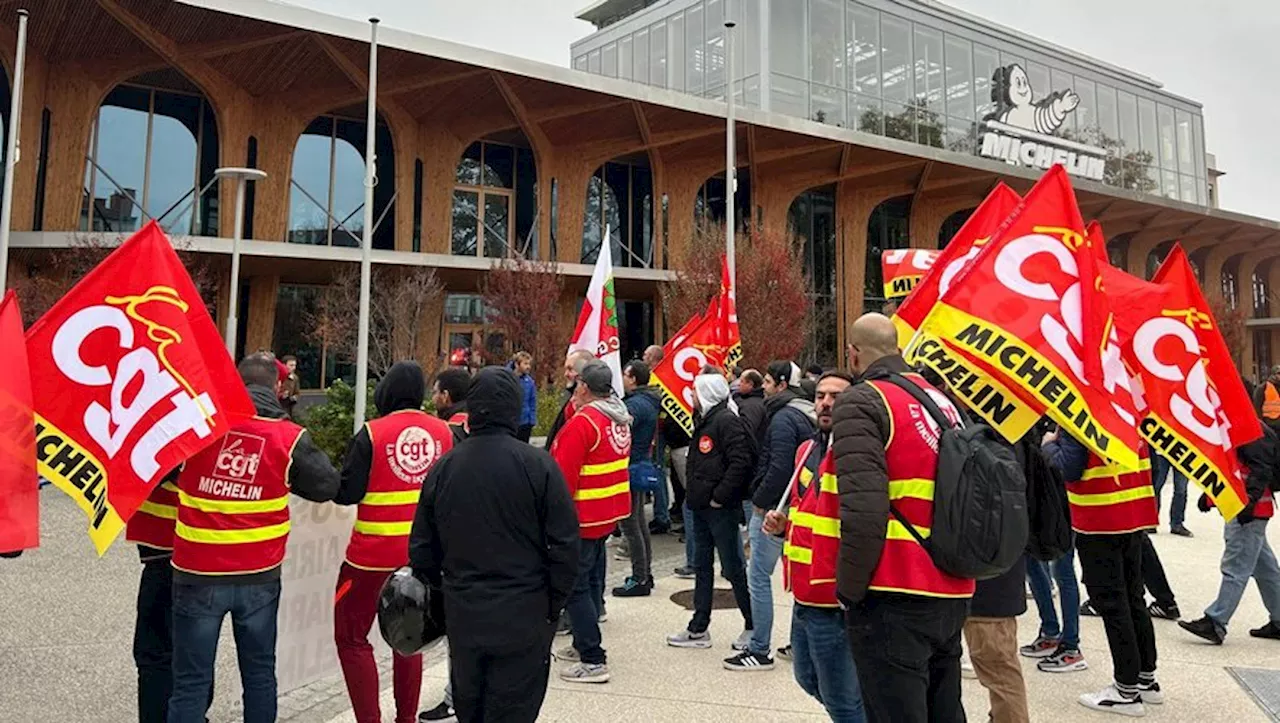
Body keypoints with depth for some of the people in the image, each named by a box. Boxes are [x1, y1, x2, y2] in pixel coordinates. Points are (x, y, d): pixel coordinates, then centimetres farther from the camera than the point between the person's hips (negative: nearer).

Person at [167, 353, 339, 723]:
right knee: (259, 671, 17)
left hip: (199, 573, 0)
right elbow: (328, 487, 1)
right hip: (260, 575, 1)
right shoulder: (291, 438, -8)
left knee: (191, 680, 8)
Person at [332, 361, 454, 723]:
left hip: (373, 554, -4)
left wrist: (337, 480, 7)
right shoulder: (444, 432, -4)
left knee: (351, 637, 10)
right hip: (422, 554, 5)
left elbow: (346, 494, -13)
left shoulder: (371, 434, -15)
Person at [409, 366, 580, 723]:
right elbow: (564, 545, -11)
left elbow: (421, 548, 6)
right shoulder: (537, 465, -13)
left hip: (462, 617, 4)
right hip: (523, 618, -4)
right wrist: (555, 603, 3)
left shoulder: (443, 467, -1)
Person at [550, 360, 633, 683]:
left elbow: (564, 477, -22)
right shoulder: (619, 418, 7)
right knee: (590, 579, 19)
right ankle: (585, 645, 30)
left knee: (574, 586, -2)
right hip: (611, 512, 9)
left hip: (583, 516, -9)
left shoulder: (582, 423, -20)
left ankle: (593, 661, -1)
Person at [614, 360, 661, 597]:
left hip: (631, 469, -10)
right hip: (643, 465, 10)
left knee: (629, 524, -3)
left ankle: (639, 580, 4)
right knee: (639, 522, 17)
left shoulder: (635, 404, -20)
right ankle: (645, 573, 26)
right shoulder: (649, 402, 11)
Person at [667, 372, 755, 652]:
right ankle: (699, 629, 22)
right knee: (702, 567, 14)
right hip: (700, 506, 10)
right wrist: (694, 493, 13)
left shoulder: (727, 420, -14)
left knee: (733, 568, 0)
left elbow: (741, 462, -24)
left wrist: (720, 496, -21)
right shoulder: (704, 420, 15)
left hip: (721, 508, -10)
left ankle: (753, 626, 14)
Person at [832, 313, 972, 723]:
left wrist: (849, 589, -12)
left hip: (894, 598, -8)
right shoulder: (943, 400, 14)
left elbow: (864, 509, -21)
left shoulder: (861, 402, -10)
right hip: (951, 596, 8)